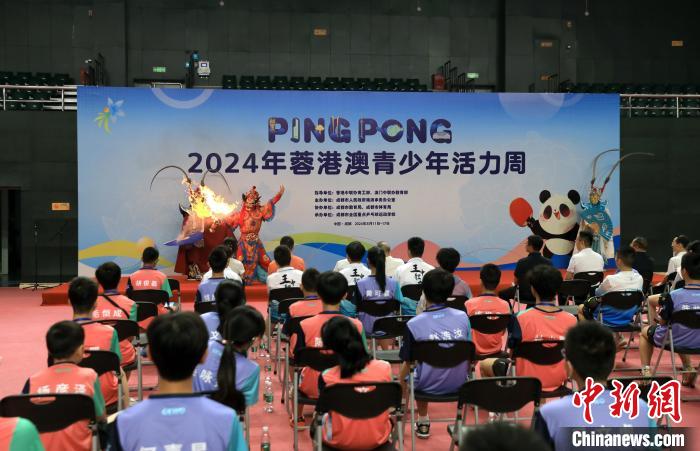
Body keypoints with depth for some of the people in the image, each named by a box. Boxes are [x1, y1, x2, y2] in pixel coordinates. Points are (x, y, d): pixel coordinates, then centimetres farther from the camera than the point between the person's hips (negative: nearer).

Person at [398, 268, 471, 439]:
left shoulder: (413, 324, -17)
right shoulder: (463, 317, -8)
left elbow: (407, 363, -9)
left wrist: (400, 383, 11)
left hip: (429, 386, -3)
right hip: (459, 384, 3)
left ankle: (423, 422, 35)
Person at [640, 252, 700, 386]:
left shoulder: (673, 296, -26)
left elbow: (662, 321, -13)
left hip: (674, 342, -3)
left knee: (645, 331, 29)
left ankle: (646, 371, 23)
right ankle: (688, 369, 29)